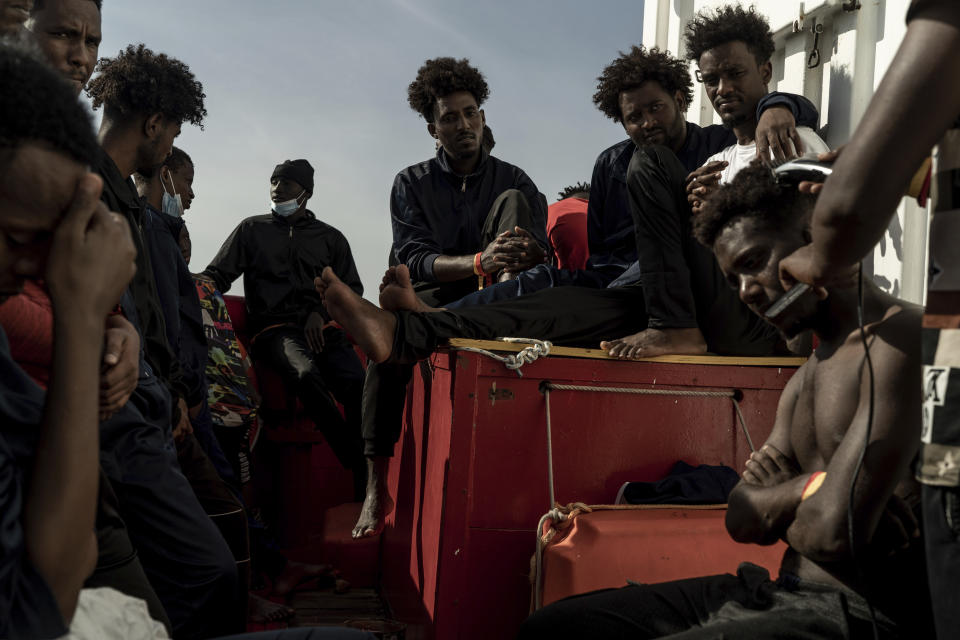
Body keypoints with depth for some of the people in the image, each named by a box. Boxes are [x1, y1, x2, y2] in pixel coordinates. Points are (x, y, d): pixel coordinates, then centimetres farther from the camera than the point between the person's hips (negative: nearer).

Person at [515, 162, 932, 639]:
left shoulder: (899, 338, -15)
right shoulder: (805, 378, 16)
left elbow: (835, 532, -25)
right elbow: (744, 521, 13)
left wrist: (776, 499, -3)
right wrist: (808, 490, -7)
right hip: (778, 594, 9)